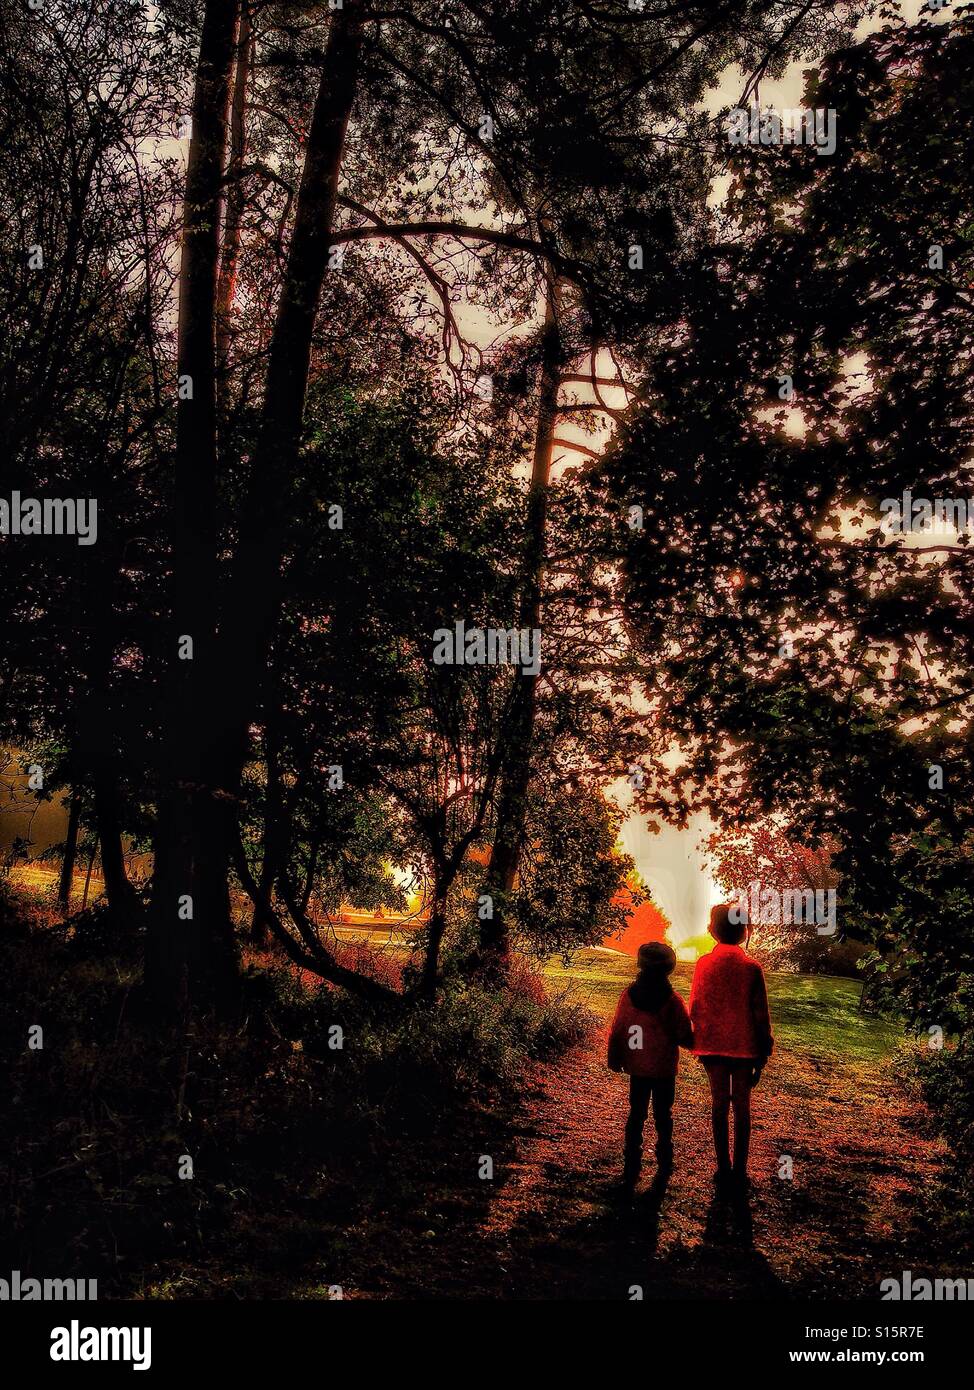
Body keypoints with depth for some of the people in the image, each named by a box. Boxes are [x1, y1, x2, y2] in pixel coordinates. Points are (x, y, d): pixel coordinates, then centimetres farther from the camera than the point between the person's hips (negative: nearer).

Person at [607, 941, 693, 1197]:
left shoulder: (628, 996, -9)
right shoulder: (672, 1000, -15)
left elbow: (616, 1032, -2)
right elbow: (685, 1038, -12)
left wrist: (615, 1060, 12)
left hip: (637, 1069, 1)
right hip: (665, 1070, -1)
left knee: (636, 1116, 11)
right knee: (663, 1116, 14)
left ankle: (631, 1171, 8)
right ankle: (664, 1169, 21)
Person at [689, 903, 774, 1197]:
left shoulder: (703, 964, -6)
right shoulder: (751, 967, -10)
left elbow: (694, 1008, -1)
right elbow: (761, 1015, -6)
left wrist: (699, 1041, 14)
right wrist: (762, 1056, 3)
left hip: (712, 1044, 1)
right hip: (743, 1046, -1)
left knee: (719, 1103, 10)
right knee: (741, 1106, 9)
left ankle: (724, 1171, 12)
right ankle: (739, 1172, 11)